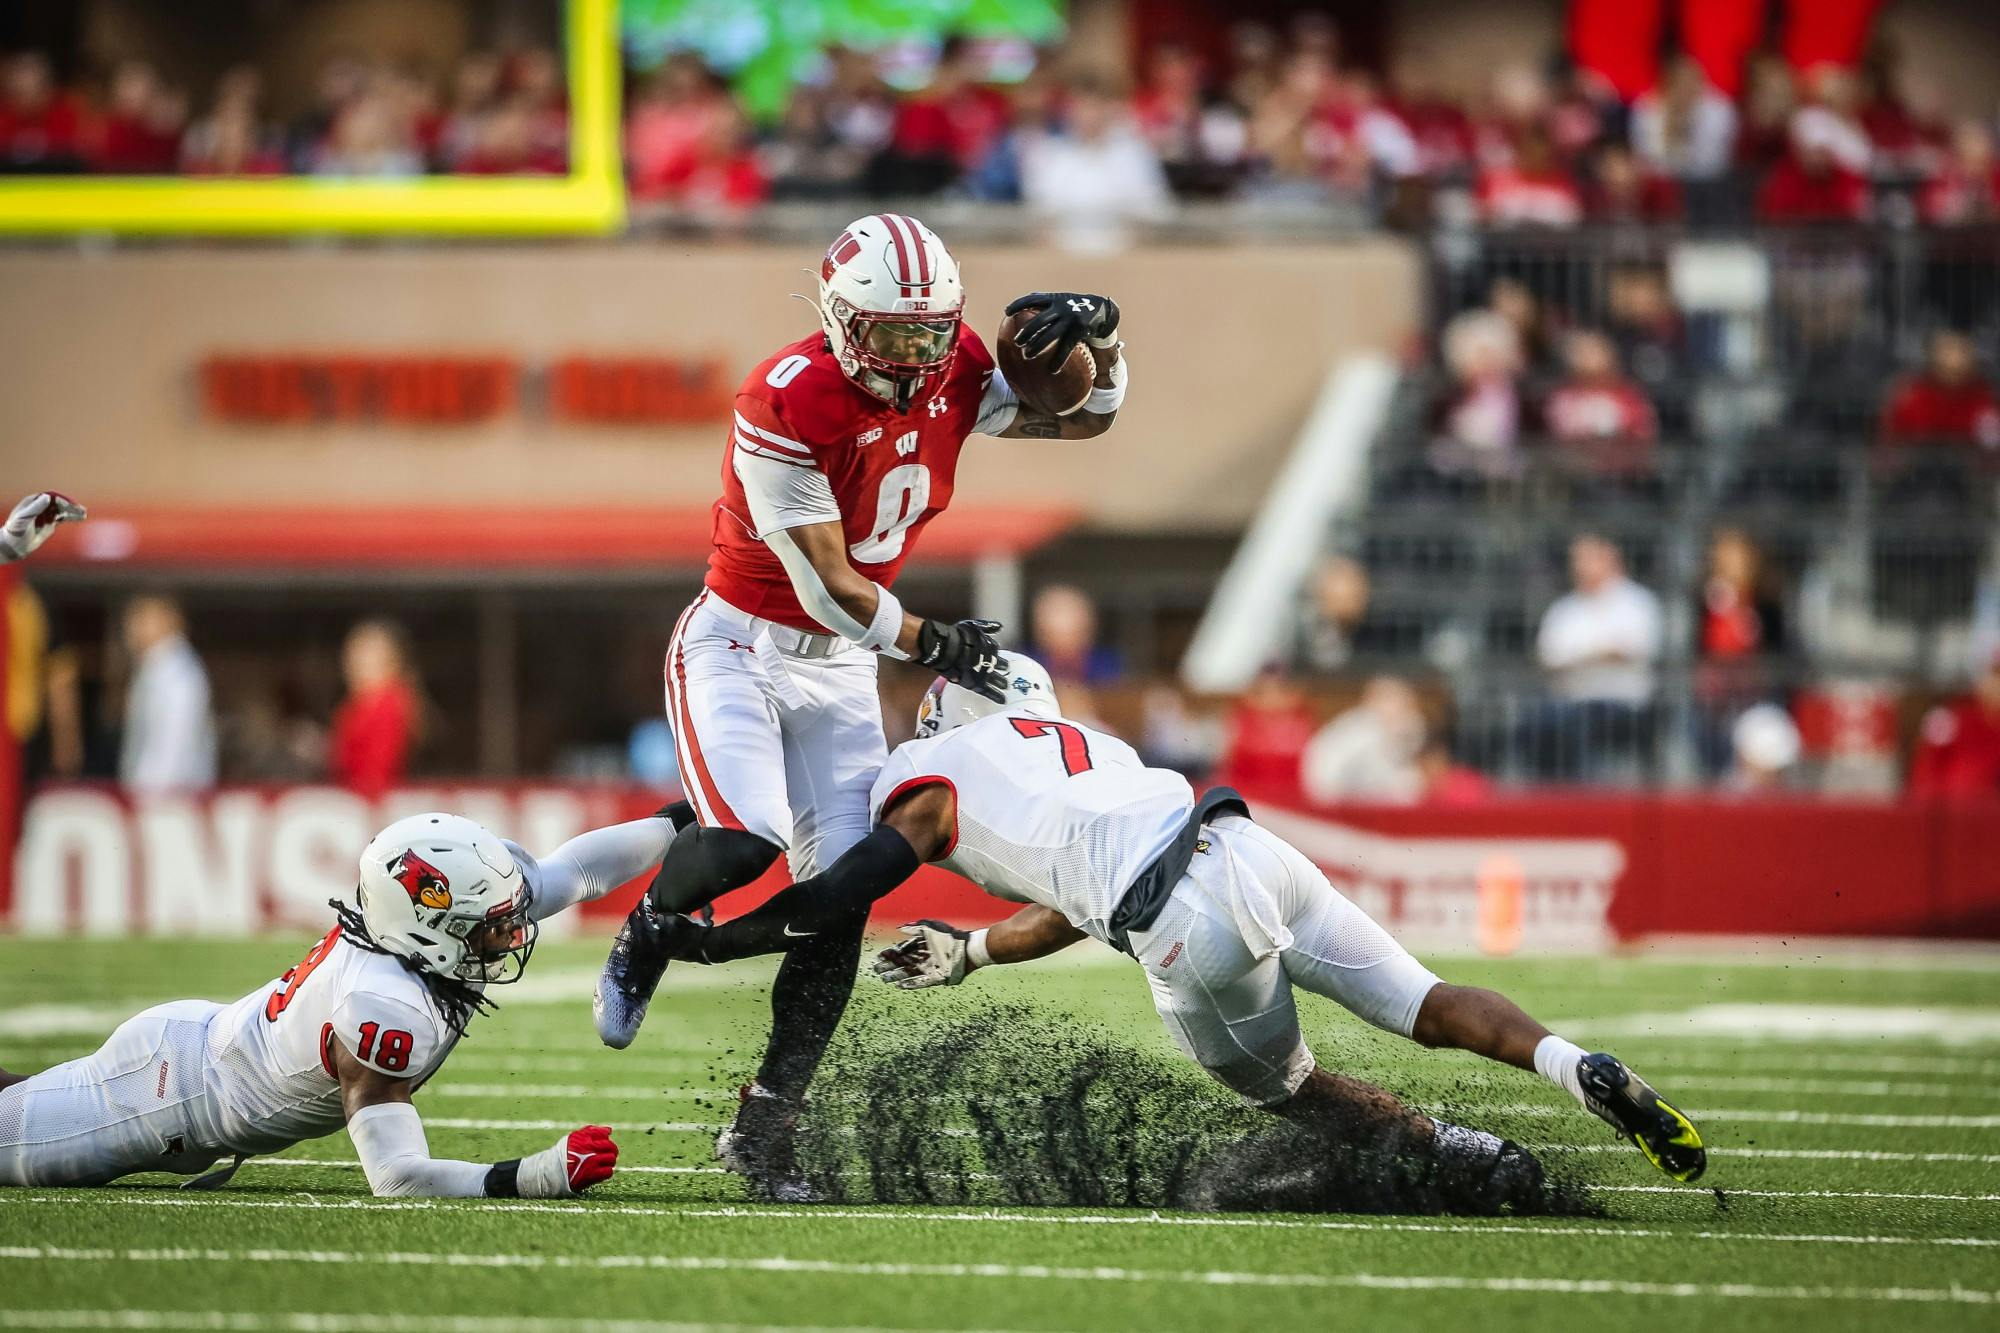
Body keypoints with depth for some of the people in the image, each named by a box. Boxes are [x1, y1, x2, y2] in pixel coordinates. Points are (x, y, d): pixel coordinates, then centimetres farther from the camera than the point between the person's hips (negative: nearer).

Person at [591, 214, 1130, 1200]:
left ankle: (763, 1128, 5)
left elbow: (1085, 418, 9)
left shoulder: (952, 370, -4)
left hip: (839, 664, 6)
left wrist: (1098, 336, -11)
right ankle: (644, 938, 6)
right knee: (746, 840, -29)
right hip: (738, 642, -6)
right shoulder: (786, 405, -25)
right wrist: (931, 645, -11)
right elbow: (827, 582, -21)